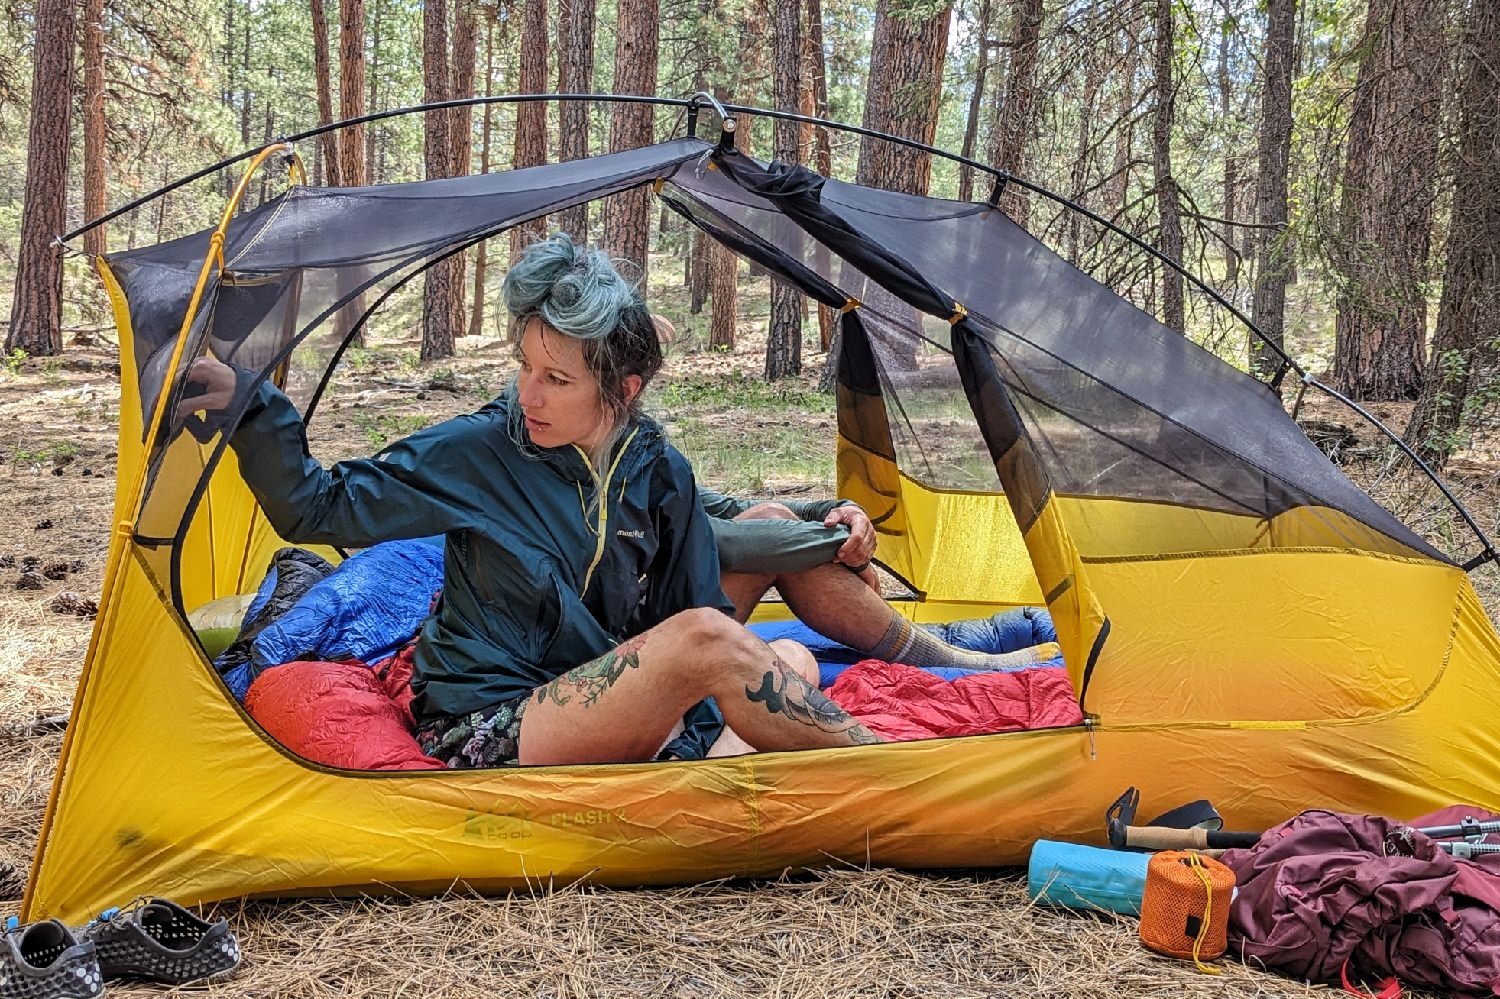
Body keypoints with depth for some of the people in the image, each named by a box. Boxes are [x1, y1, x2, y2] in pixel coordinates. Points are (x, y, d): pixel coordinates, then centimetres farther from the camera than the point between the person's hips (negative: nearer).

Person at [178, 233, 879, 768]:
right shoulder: (479, 452, -8)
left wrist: (693, 746, -7)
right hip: (487, 735, -6)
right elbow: (315, 509, -5)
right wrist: (251, 407, -19)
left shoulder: (659, 474, 2)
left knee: (790, 665, -15)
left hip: (603, 714, 6)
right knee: (703, 638, -29)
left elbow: (694, 599, 6)